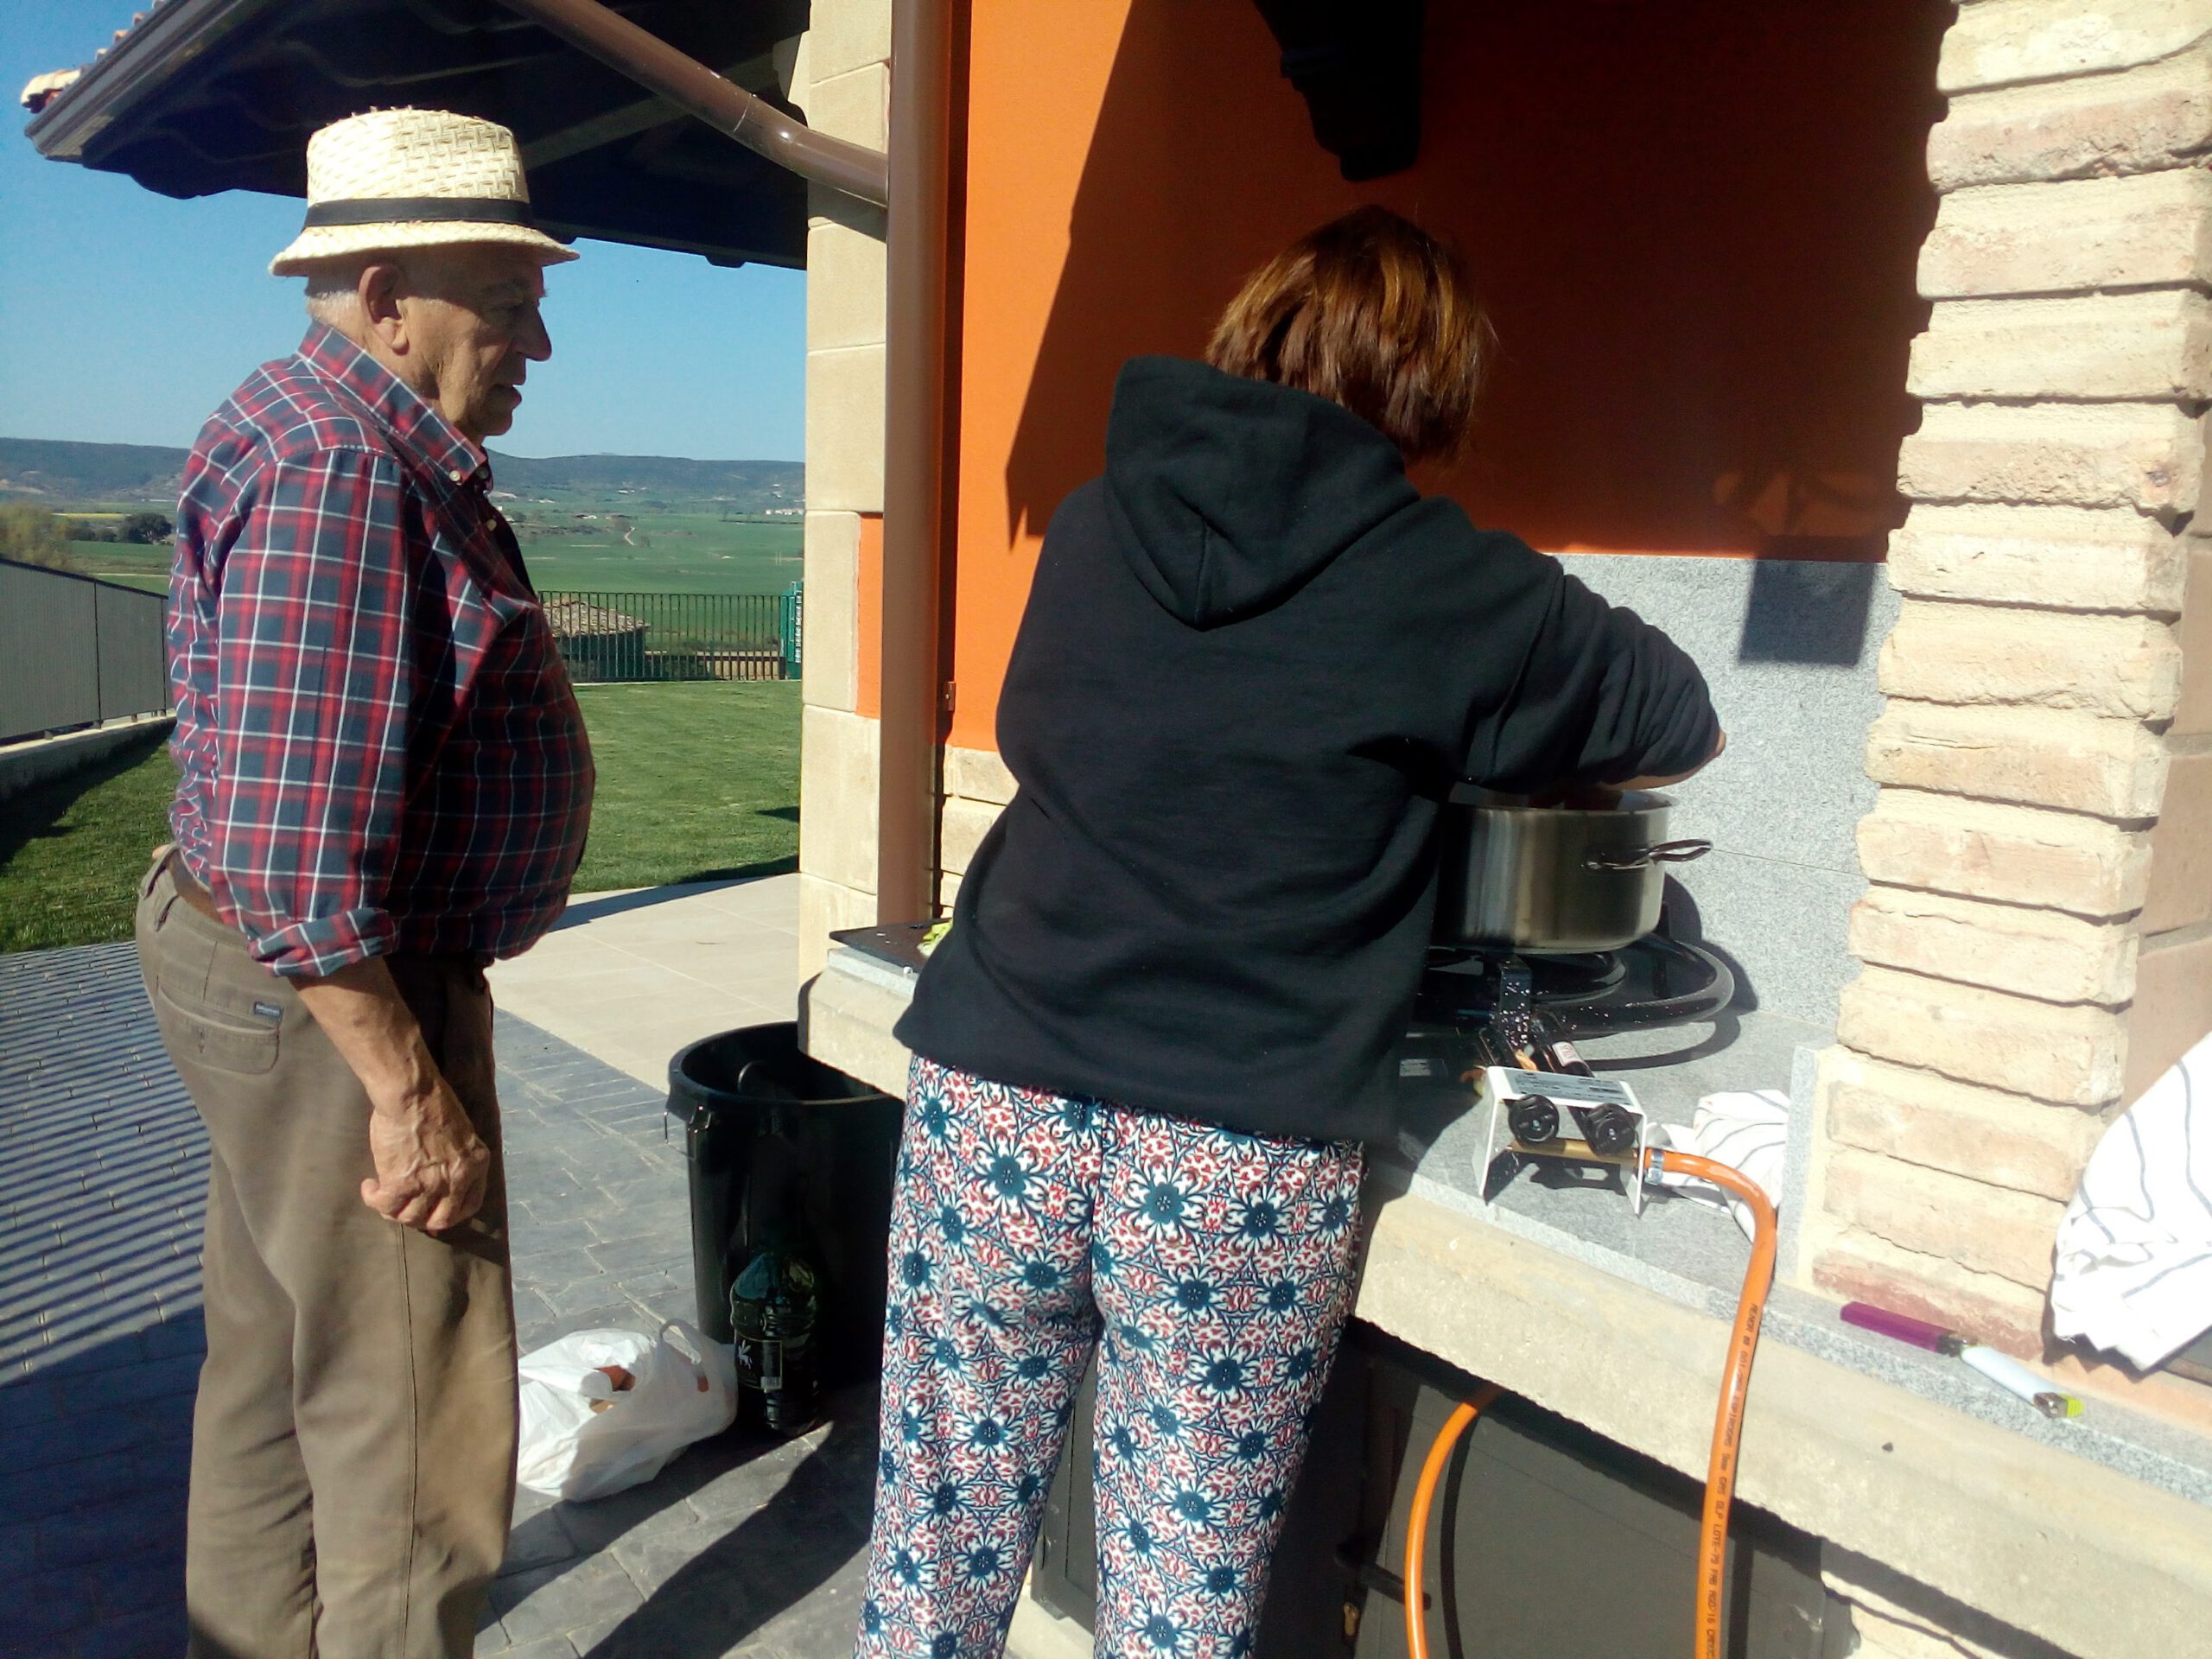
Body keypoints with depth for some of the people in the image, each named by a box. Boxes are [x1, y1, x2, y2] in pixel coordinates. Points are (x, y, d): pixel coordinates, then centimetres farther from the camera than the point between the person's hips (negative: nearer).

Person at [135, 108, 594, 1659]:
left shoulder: (367, 443, 11)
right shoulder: (340, 473, -22)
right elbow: (296, 852, -28)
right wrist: (410, 1092, -22)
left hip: (296, 982, 11)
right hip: (339, 1002, -11)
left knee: (275, 1378, 23)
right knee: (416, 1429, 2)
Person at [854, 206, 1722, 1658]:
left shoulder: (1094, 521, 6)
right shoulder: (1440, 581, -5)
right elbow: (1679, 721, 7)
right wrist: (1456, 748, 23)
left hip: (994, 1101, 4)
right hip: (1245, 1161, -3)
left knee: (942, 1532, 18)